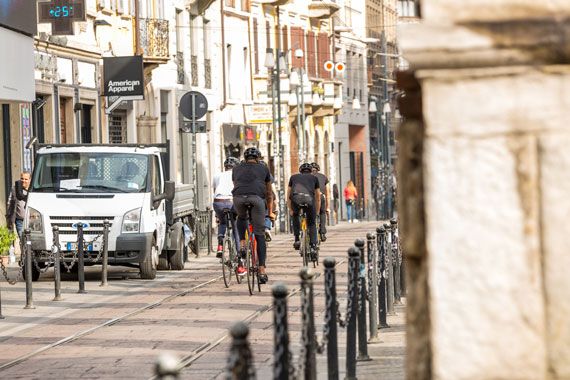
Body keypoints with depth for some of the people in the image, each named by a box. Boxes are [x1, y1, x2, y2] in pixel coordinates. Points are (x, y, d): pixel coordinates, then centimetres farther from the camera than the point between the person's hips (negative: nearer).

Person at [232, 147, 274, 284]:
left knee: (241, 217, 36)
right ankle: (262, 270, -1)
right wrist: (270, 210, 50)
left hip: (239, 197, 1)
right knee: (260, 234, 6)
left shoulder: (237, 168, 31)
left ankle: (242, 244, 15)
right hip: (257, 197, -1)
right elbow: (268, 193, 38)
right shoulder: (263, 169, 29)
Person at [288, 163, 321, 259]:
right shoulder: (314, 178, 32)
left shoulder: (294, 177, 34)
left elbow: (288, 196, 35)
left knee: (295, 216, 32)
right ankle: (313, 247, 6)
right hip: (309, 198, -1)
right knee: (312, 224, 18)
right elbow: (318, 198, 35)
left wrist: (290, 210, 43)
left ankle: (297, 240, 22)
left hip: (296, 198, 1)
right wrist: (317, 212, 45)